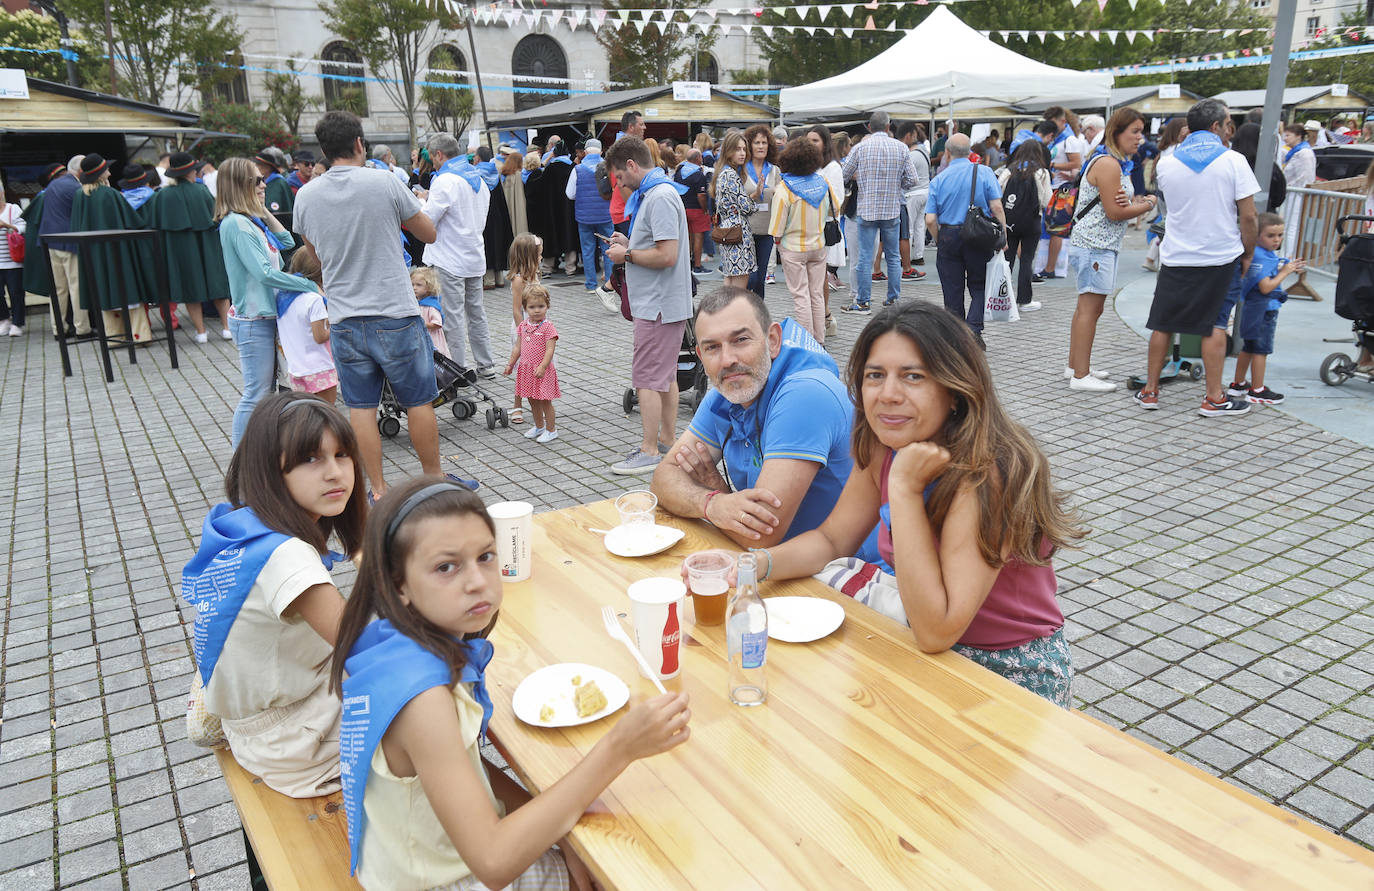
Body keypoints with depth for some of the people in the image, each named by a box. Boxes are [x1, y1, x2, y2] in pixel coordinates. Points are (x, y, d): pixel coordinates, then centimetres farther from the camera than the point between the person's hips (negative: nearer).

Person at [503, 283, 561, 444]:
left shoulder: (548, 327, -14)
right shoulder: (523, 326, 5)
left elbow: (550, 349, -20)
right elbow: (518, 347, 13)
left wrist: (542, 367, -30)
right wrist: (510, 364, 12)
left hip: (542, 371, -6)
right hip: (526, 369, 6)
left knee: (545, 400, 2)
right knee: (533, 400, 17)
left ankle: (551, 430, 15)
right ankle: (539, 426, 33)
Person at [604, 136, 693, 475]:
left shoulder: (660, 197, -18)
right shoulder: (650, 194, 15)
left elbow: (667, 255, -25)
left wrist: (627, 255, -13)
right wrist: (629, 243, 9)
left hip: (658, 305, -11)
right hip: (662, 302, 11)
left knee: (648, 378, -5)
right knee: (665, 375, 16)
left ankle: (650, 451, 1)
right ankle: (667, 439, 26)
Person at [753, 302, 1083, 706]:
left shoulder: (988, 472, -30)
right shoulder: (882, 447, -8)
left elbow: (936, 632, -33)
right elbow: (831, 539, 3)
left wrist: (904, 487, -36)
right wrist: (755, 564, -17)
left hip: (1011, 673, -7)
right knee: (828, 575, -6)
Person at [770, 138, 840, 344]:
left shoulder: (784, 189, -17)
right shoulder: (822, 181, -4)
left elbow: (777, 229, -15)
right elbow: (836, 210, 10)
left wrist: (778, 242, 4)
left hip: (793, 249, -4)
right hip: (818, 245, 4)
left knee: (800, 297, 1)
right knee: (817, 294, 12)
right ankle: (819, 341, 19)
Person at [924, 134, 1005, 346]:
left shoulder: (938, 180, 1)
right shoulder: (984, 173, -2)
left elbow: (930, 220, -4)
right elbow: (996, 207, -9)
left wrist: (940, 242, 10)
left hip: (949, 236, 1)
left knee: (952, 291, 8)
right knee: (979, 286, 11)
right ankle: (973, 329, -6)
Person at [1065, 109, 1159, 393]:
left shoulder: (1118, 162, 18)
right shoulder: (1108, 164, -15)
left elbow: (1121, 203, 18)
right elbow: (1115, 213, -19)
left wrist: (1133, 201, -5)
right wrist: (1148, 204, -4)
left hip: (1095, 244, 11)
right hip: (1095, 245, -11)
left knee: (1086, 307, 16)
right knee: (1091, 308, -10)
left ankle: (1075, 365, 25)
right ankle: (1080, 376, -8)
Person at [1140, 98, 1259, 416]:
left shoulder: (1166, 164, 1)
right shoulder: (1233, 161, -8)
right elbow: (1247, 216, -8)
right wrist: (1248, 254, 5)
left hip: (1175, 257, 2)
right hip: (1222, 257, -2)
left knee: (1163, 323, 10)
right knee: (1215, 325, 5)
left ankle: (1150, 391, 15)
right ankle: (1214, 398, 8)